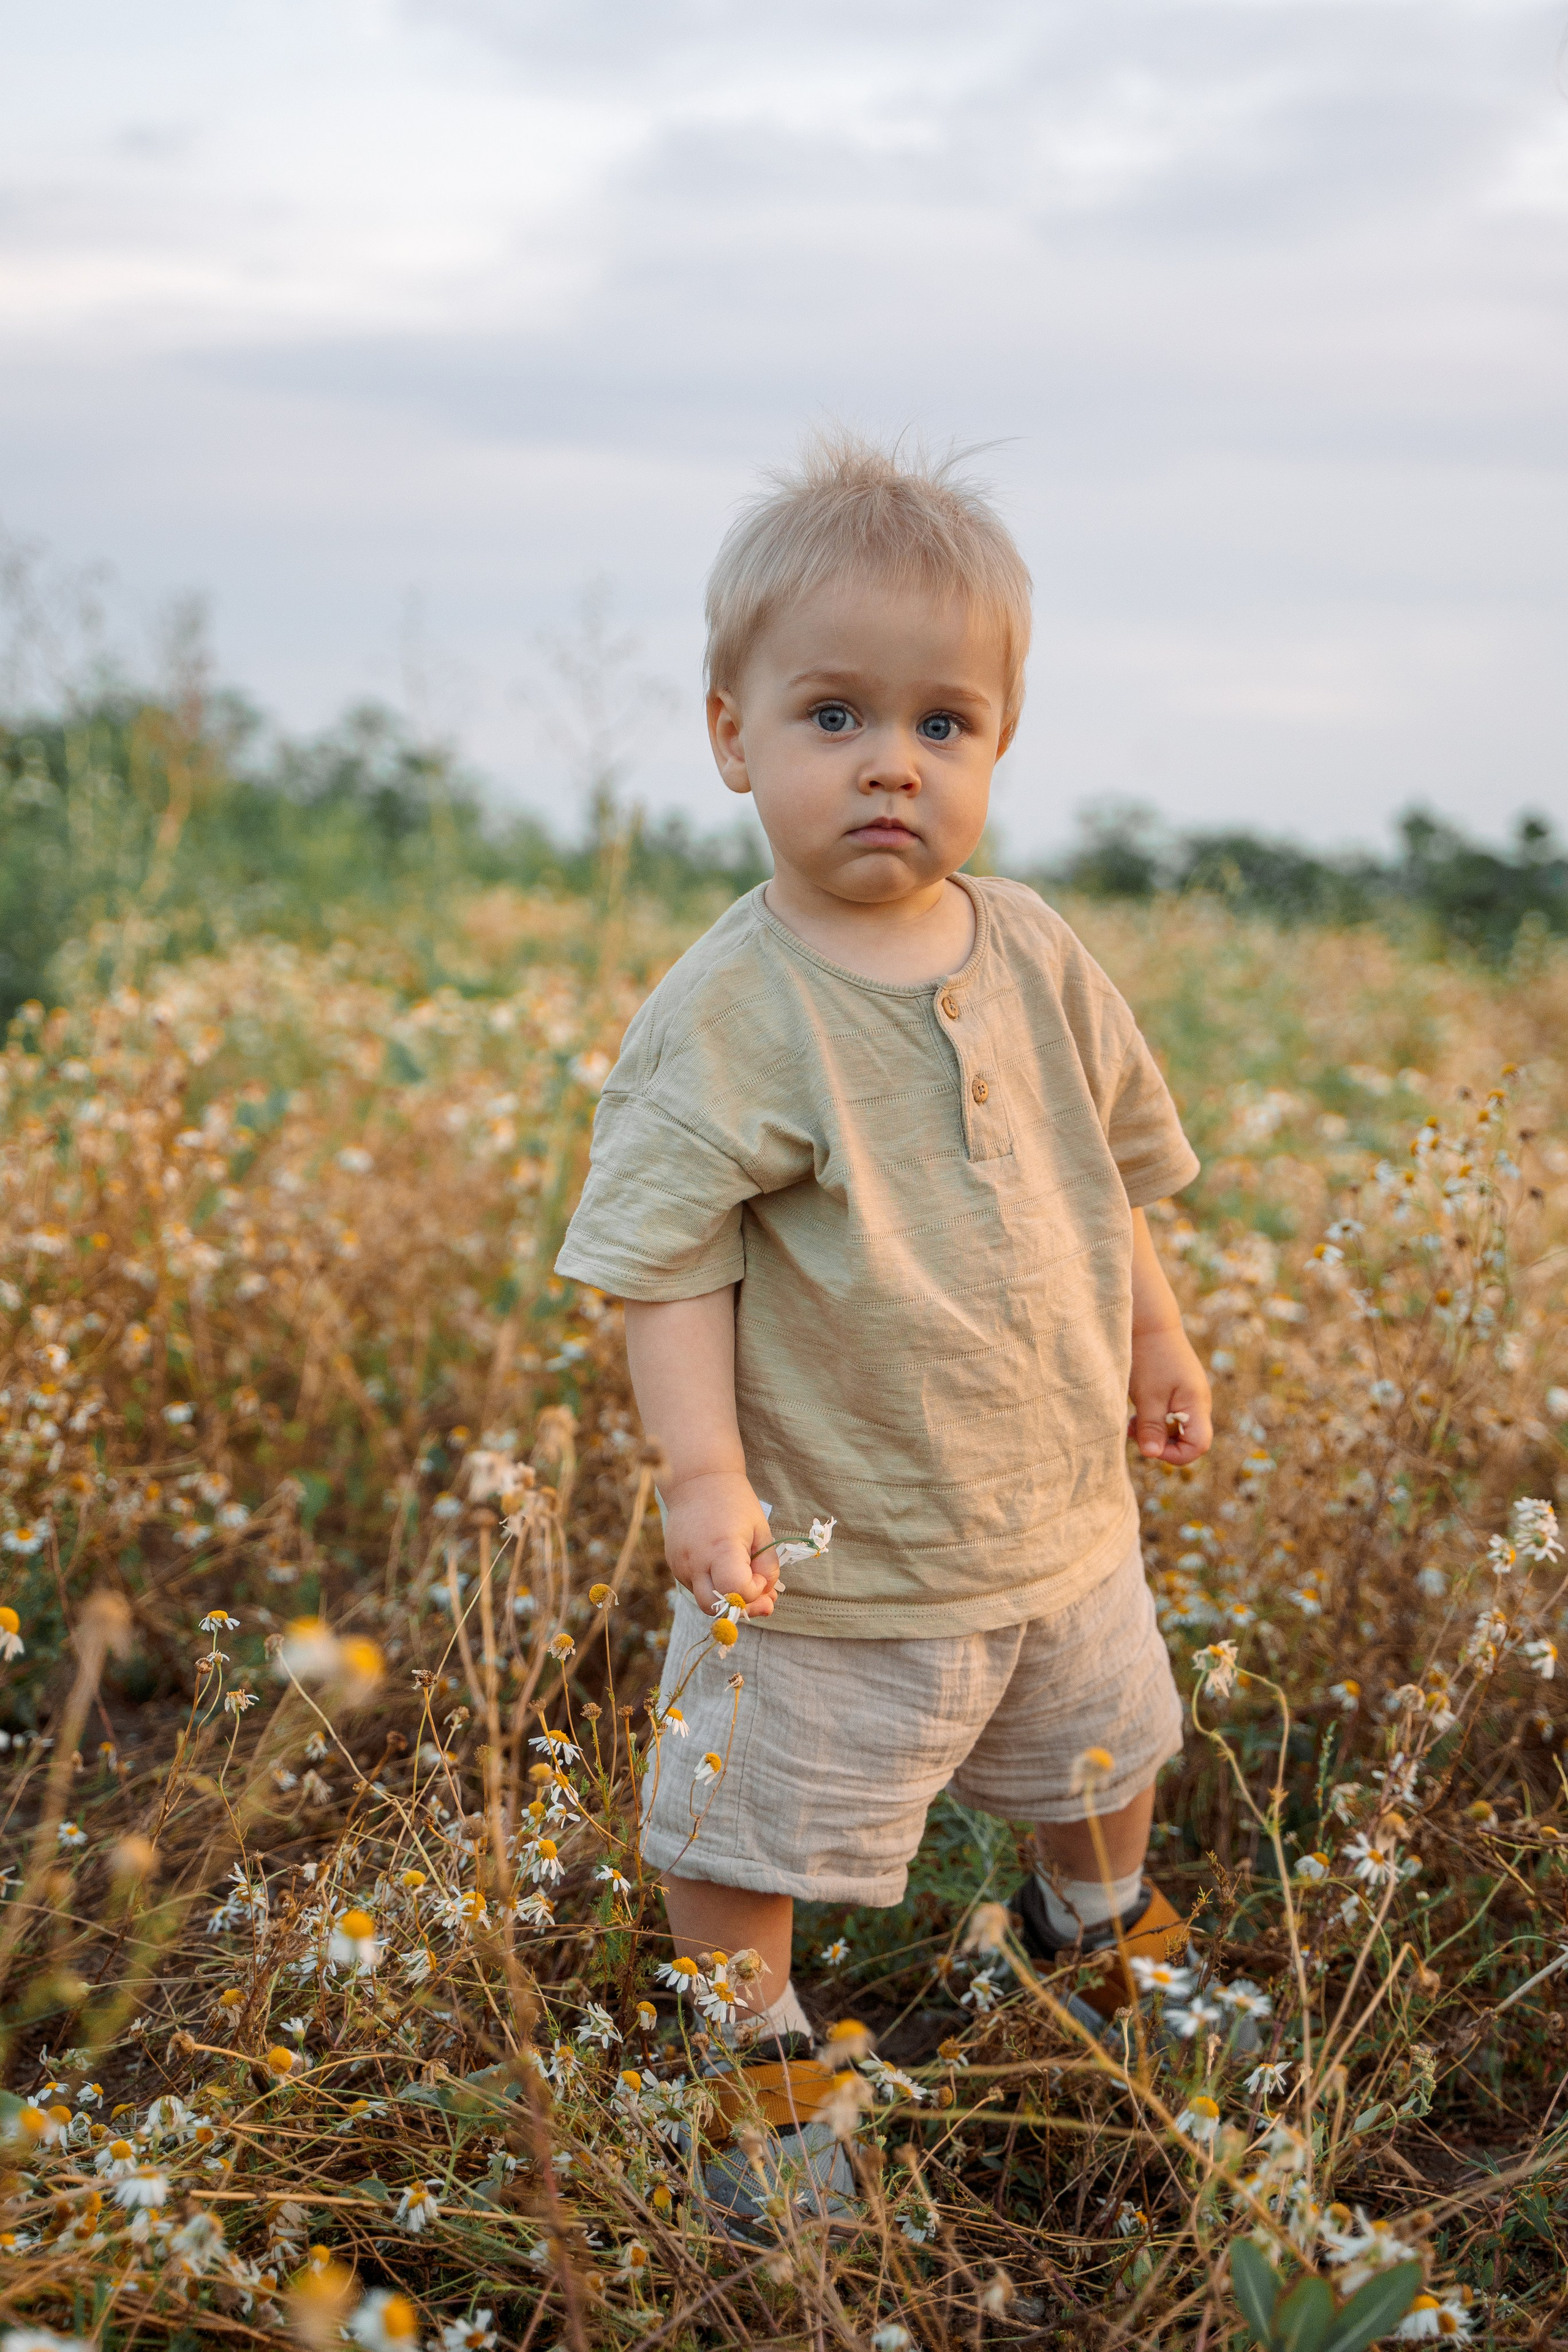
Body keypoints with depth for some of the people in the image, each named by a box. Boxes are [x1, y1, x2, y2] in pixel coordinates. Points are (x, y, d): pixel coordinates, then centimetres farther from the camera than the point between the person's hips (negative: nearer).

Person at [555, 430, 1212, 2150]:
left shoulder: (1034, 958, -3)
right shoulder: (729, 1015, -21)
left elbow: (1113, 1164, 12)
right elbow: (665, 1249, -19)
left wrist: (1155, 1335, 17)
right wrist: (702, 1472, -26)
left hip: (1063, 1508, 6)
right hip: (829, 1544, -6)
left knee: (1101, 1751, 28)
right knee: (748, 1822, 5)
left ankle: (1097, 1922, 59)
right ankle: (750, 2048, 33)